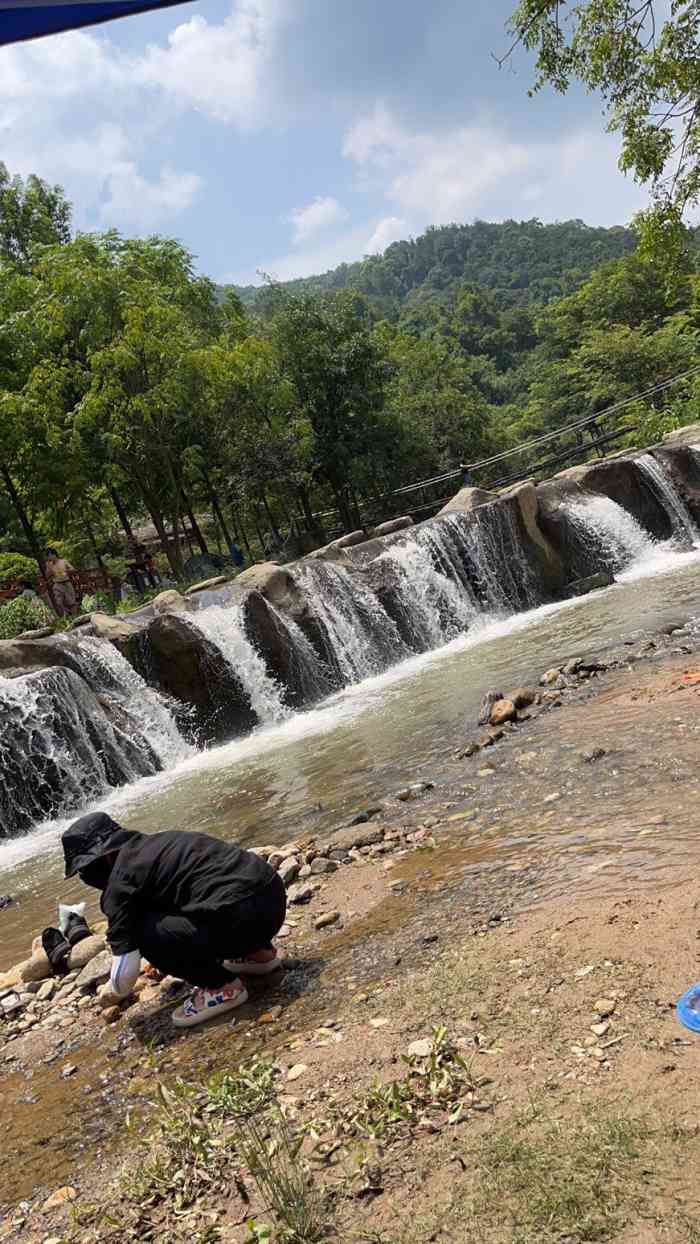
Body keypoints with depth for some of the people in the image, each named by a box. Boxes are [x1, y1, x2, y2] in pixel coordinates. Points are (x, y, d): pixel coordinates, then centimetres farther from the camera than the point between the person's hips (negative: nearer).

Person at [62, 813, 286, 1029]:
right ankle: (259, 952, 28)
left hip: (245, 917, -9)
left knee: (144, 933, -4)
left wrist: (116, 991, 23)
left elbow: (125, 968, -1)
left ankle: (223, 987, 5)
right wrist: (168, 959, 52)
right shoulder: (157, 843, 22)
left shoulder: (120, 882, -3)